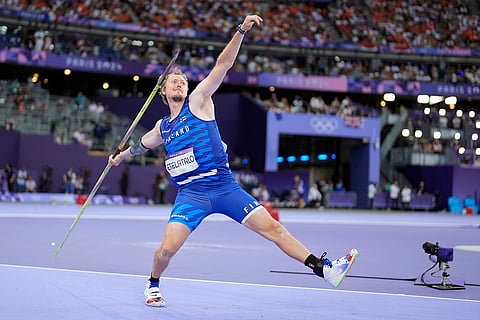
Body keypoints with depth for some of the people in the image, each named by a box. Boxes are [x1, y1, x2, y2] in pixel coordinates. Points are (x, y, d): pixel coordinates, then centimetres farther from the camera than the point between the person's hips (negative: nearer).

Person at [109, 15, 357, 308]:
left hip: (224, 186, -2)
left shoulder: (197, 101, 5)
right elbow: (143, 143, 39)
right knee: (169, 247, -14)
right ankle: (153, 285, 16)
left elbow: (222, 65, -6)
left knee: (272, 227, -9)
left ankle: (323, 268, -8)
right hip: (191, 193, 2)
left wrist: (241, 31, -15)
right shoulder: (162, 126, 15)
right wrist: (121, 155, 51)